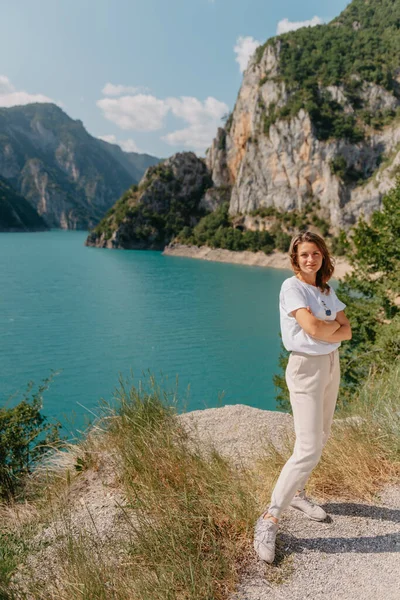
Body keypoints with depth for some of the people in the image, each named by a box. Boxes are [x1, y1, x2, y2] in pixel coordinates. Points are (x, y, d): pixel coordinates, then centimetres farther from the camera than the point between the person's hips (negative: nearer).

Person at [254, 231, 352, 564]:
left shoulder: (327, 289, 9)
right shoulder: (292, 287, -13)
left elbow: (347, 331, 1)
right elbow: (313, 328, -25)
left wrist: (326, 331, -17)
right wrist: (335, 324, -7)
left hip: (331, 364, 8)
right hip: (306, 368, -8)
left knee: (320, 438, 17)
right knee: (308, 449, -13)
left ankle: (297, 493, 37)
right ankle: (269, 520, -4)